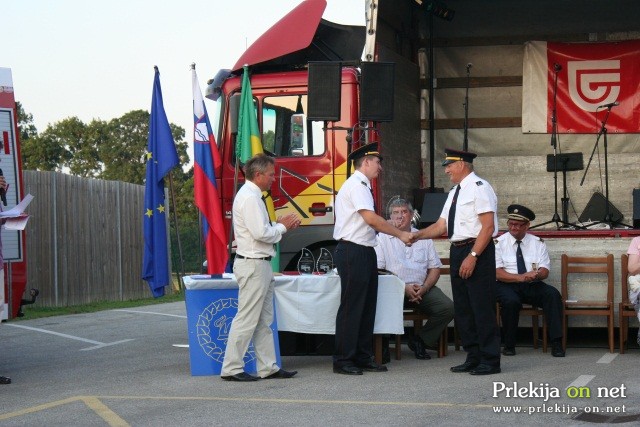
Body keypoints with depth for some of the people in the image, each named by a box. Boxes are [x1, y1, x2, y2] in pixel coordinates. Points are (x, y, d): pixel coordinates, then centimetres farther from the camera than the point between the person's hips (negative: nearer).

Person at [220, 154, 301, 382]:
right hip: (253, 264, -11)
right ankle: (231, 368, -2)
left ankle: (268, 367, 16)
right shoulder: (249, 198, -16)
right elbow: (261, 233, -23)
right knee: (246, 319, -7)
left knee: (264, 320, 12)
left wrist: (280, 224, 8)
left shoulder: (252, 195, 17)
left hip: (260, 264, 11)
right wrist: (283, 226, -8)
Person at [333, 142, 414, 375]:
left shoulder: (363, 185, 18)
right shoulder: (357, 184, -13)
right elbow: (371, 219, -20)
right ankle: (343, 361, 0)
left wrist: (402, 234, 13)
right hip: (353, 252, -10)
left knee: (367, 306, 13)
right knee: (352, 307, -6)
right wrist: (400, 234, -14)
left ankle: (363, 357, 19)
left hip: (365, 252, 10)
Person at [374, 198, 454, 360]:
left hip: (422, 288, 4)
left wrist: (424, 288, -5)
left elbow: (434, 268, 15)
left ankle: (421, 341, -2)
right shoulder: (382, 238, 7)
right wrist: (404, 288, -12)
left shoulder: (423, 237, 19)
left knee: (448, 307, -21)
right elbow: (378, 271, -2)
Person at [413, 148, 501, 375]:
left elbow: (488, 226, -17)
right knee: (462, 308, 12)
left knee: (482, 307, -6)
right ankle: (473, 358, 20)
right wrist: (415, 236, 4)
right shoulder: (455, 192, 17)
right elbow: (441, 226, 17)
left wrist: (473, 256, -22)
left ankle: (490, 361, 1)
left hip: (477, 251, -9)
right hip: (457, 251, 9)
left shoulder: (479, 188, -10)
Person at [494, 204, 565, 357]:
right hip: (507, 286, -3)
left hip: (533, 287, 3)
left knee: (553, 294, -26)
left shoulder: (538, 243, 11)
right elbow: (497, 273, -9)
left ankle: (556, 343, -26)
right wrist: (520, 277, -24)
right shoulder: (499, 243, 2)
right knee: (511, 300, -36)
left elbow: (545, 271, 4)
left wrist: (536, 275, -22)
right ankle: (509, 346, -18)